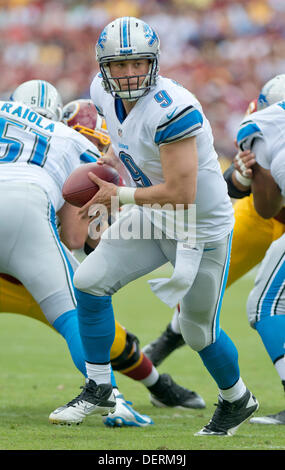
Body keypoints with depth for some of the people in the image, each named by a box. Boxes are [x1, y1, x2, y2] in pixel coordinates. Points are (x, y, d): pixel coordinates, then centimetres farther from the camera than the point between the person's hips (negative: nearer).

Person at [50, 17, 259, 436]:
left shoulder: (172, 110, -33)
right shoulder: (105, 94, -7)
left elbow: (182, 193, -33)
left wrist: (119, 196, -23)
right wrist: (108, 161, 1)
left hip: (202, 225, -7)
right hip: (154, 216, 7)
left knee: (199, 332, 7)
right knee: (90, 282, -3)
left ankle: (238, 401, 36)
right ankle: (98, 388, 12)